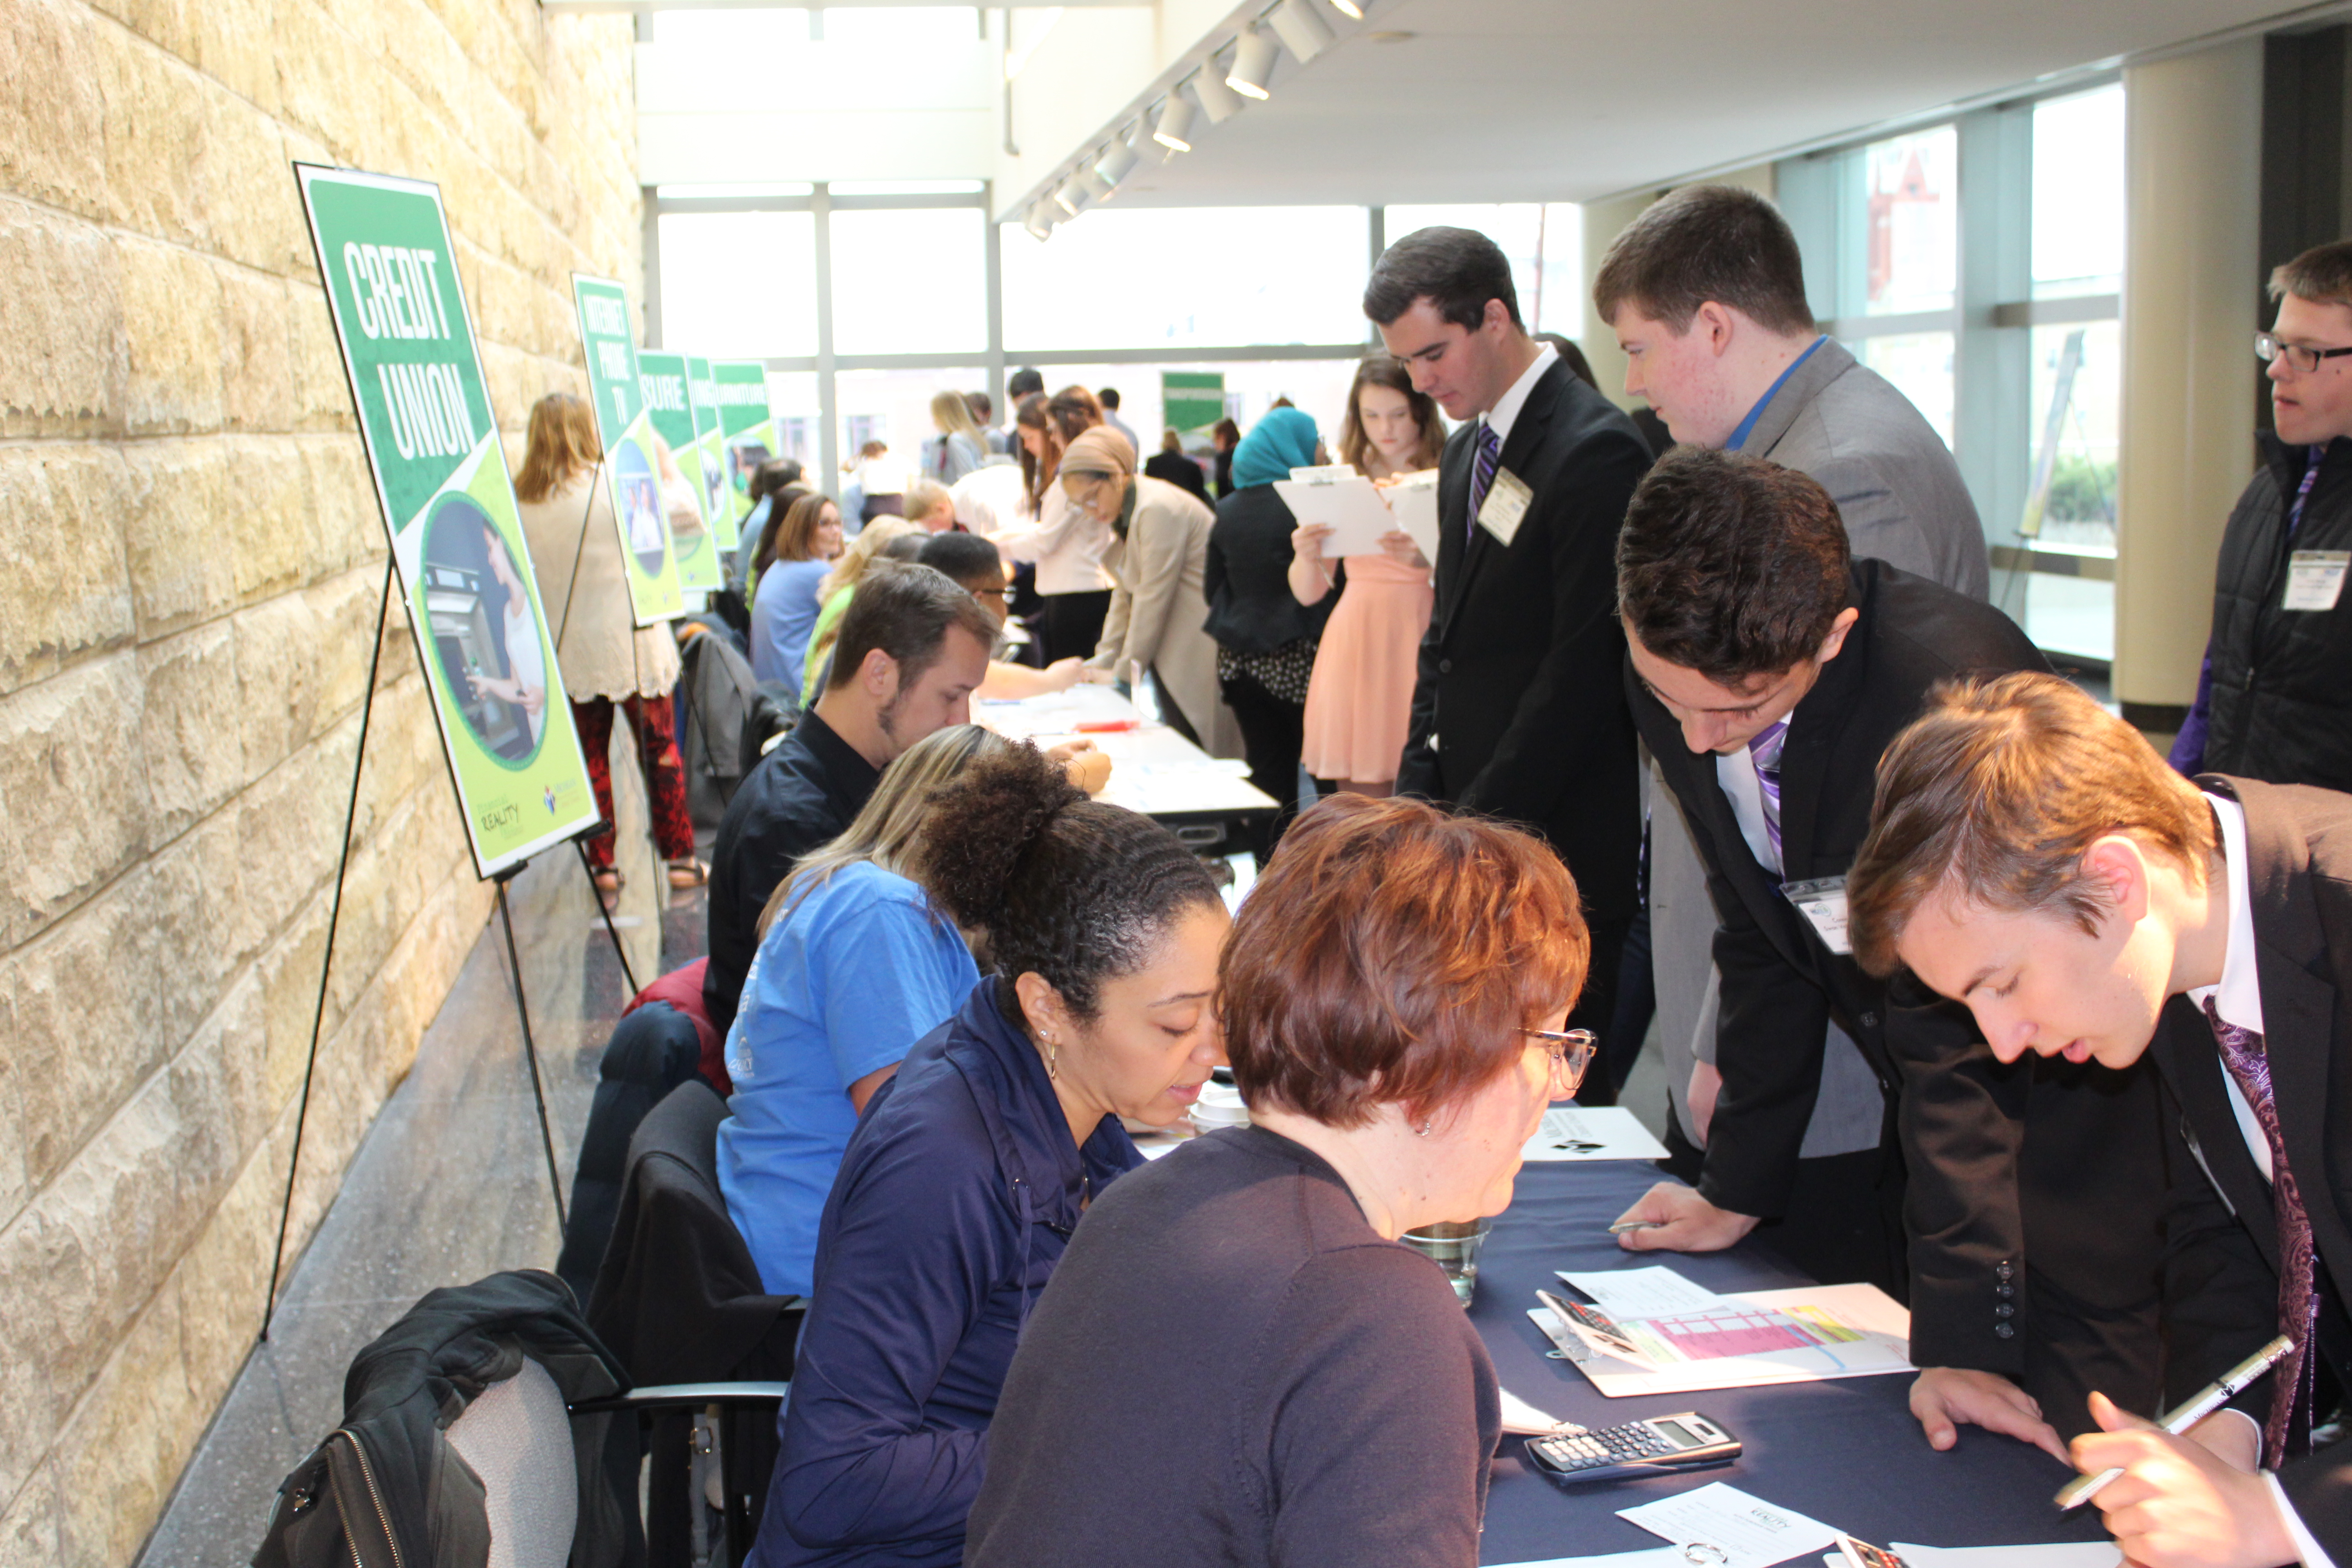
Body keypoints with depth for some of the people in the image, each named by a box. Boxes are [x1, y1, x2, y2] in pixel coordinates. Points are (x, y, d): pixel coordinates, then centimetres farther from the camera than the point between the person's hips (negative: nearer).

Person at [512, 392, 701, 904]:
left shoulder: (520, 501, -3)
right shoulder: (613, 486, -12)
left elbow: (517, 577, 5)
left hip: (566, 650, 2)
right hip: (630, 643, -2)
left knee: (590, 755, 11)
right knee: (660, 749, 9)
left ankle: (603, 867, 13)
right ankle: (681, 859, 13)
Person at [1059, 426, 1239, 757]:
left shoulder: (1158, 509, -18)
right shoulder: (1123, 513, 12)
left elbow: (1152, 598, -17)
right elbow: (1125, 594, 17)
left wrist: (1123, 672, -10)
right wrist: (1104, 660, 11)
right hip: (1173, 653, 9)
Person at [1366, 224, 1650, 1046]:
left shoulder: (1596, 450, -14)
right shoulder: (1466, 453, 15)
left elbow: (1584, 668, -17)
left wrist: (1477, 826, -15)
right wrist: (1419, 793, 9)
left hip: (1559, 845, -8)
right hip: (1464, 829, 8)